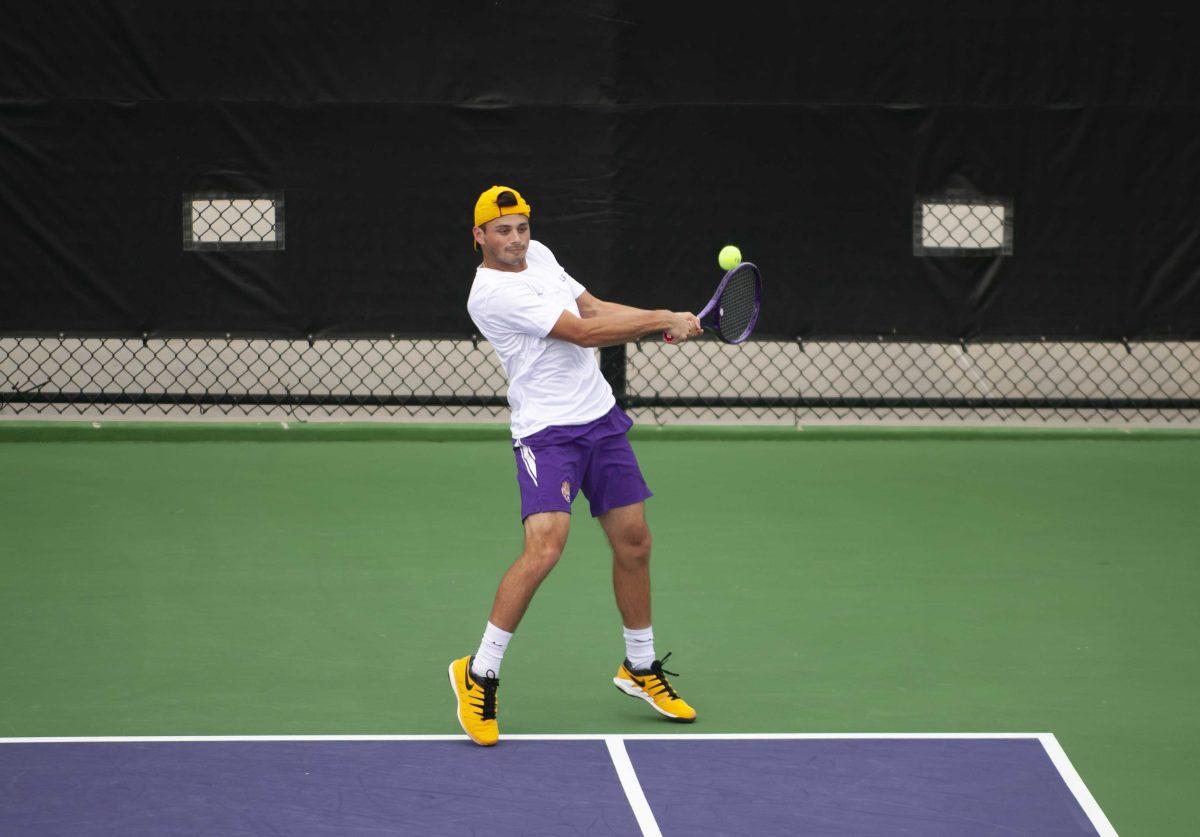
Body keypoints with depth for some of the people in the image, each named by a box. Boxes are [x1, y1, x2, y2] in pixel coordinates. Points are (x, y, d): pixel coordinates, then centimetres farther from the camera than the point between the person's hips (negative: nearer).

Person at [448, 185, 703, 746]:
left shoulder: (538, 255, 9)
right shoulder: (492, 294, -18)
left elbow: (593, 309, 17)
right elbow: (584, 332, -20)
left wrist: (661, 321, 1)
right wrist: (663, 320, -14)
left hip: (602, 418, 8)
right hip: (547, 432, -8)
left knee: (634, 542, 11)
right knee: (544, 548, -23)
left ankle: (640, 668, 28)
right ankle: (480, 674, -10)